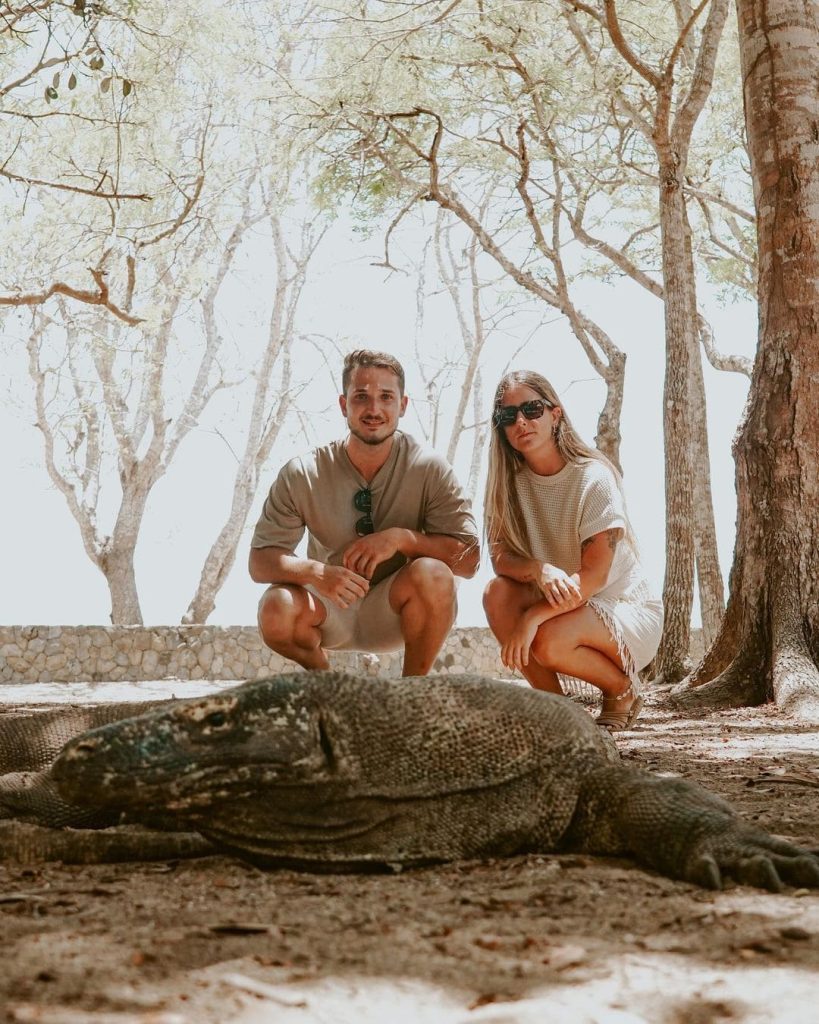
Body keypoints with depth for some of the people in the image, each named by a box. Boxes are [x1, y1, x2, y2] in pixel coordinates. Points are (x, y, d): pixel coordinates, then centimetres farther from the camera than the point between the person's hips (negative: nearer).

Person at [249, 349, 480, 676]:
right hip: (329, 608, 1)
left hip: (397, 610, -1)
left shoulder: (429, 469, -13)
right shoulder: (301, 475, -12)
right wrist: (315, 572, -33)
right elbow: (260, 561, -13)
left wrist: (400, 538, -31)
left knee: (433, 575, -32)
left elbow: (467, 558, -16)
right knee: (276, 608, -31)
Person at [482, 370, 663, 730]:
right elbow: (500, 556, -11)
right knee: (497, 592, -24)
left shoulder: (594, 478, -17)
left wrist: (531, 618, -33)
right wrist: (539, 570, -33)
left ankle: (622, 687, -1)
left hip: (627, 608, -5)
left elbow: (594, 575, -24)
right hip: (564, 604, 5)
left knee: (548, 641, -34)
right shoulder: (510, 482, -2)